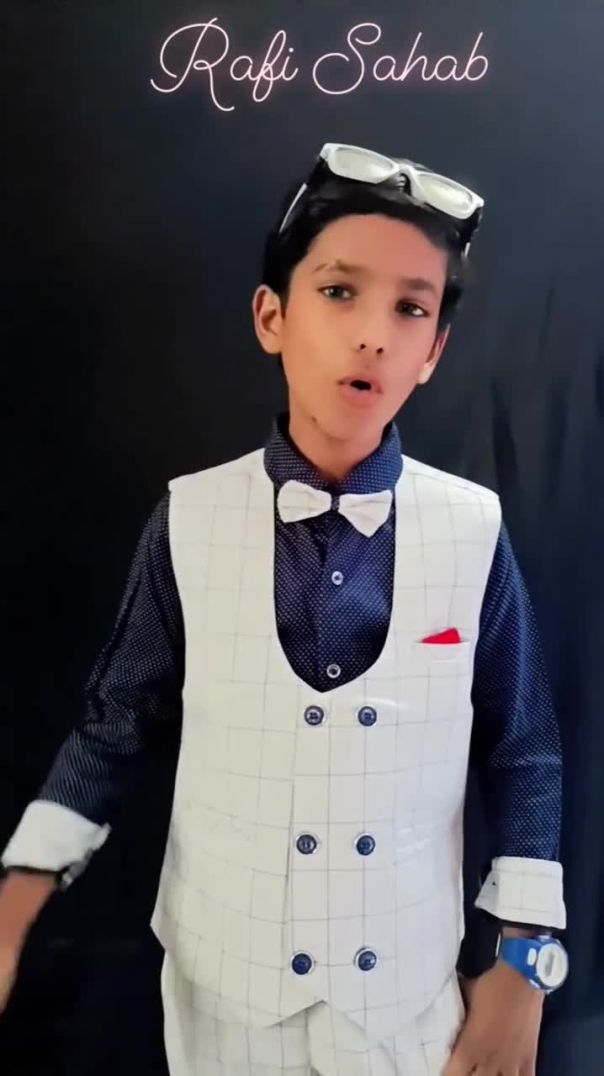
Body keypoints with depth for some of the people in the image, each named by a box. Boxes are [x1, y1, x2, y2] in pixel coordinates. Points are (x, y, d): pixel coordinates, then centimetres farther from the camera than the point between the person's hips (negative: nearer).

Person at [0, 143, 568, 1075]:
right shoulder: (189, 522, -13)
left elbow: (522, 757, -3)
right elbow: (114, 728, -3)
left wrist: (524, 963, -2)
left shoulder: (475, 533, -12)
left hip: (412, 997, 1)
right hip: (224, 991, 0)